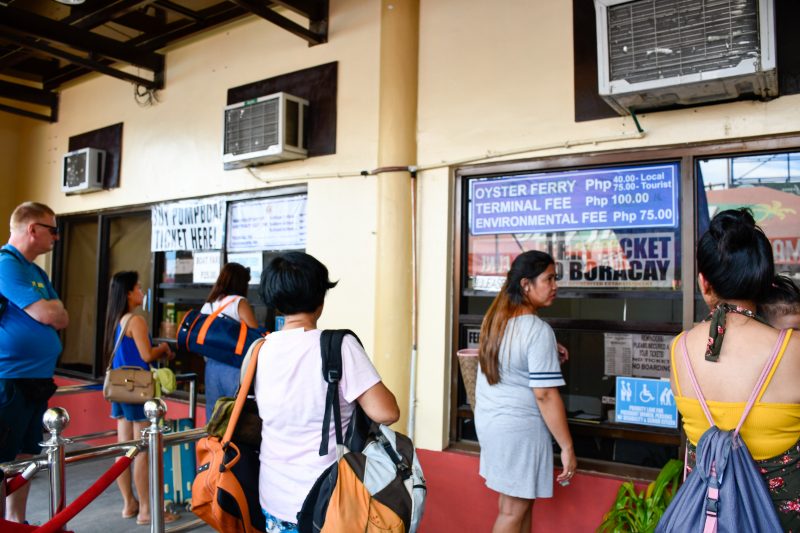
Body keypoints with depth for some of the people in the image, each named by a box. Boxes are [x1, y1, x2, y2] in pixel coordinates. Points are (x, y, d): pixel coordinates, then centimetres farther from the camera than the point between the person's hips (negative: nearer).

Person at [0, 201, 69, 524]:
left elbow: (62, 319, 14)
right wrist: (49, 308, 1)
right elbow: (47, 315, -20)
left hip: (36, 380, 9)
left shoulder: (37, 273, 16)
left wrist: (49, 310, -5)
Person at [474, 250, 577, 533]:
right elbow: (545, 395, -22)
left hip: (489, 418, 8)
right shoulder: (538, 330, -20)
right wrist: (567, 447, -15)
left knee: (517, 500, 17)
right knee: (513, 509, 5)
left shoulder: (495, 318, 5)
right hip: (519, 426, -8)